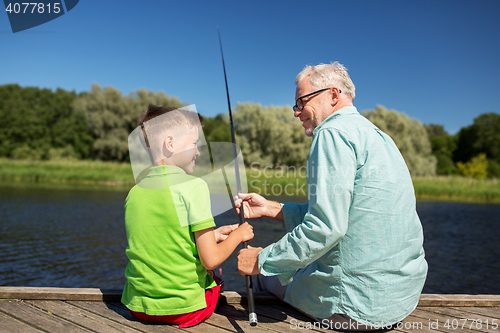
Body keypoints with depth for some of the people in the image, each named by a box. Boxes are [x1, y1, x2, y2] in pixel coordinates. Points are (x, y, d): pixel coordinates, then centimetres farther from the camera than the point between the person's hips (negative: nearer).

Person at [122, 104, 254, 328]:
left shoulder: (134, 192, 2)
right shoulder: (194, 186, -17)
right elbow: (210, 260, -17)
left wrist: (213, 235, 15)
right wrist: (238, 235, 2)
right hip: (184, 309, -5)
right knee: (213, 272, 24)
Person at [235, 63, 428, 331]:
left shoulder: (334, 132, -17)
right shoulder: (375, 134, 13)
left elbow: (326, 227, -26)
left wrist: (262, 261, -13)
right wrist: (269, 208, 13)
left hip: (360, 304, -9)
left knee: (265, 276, 13)